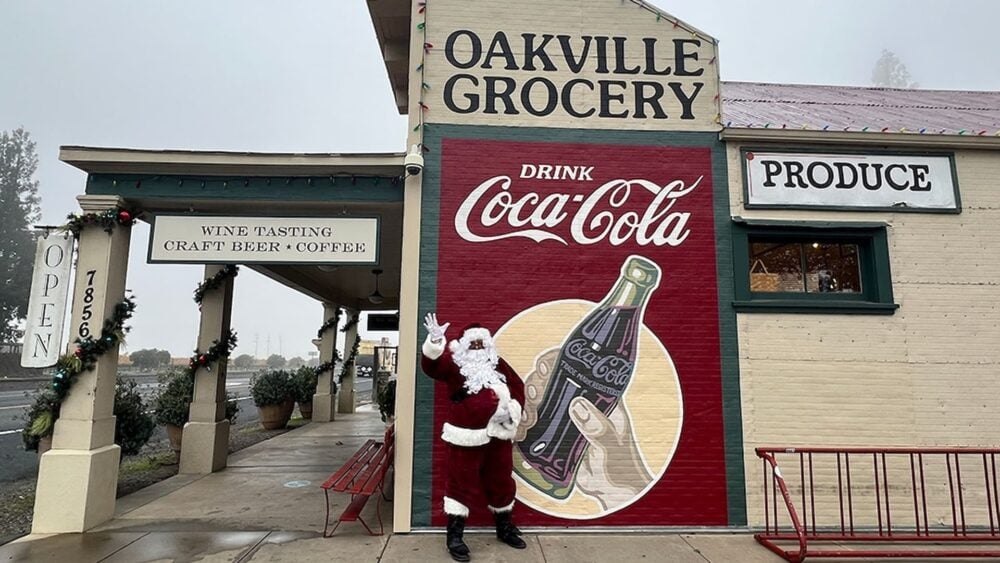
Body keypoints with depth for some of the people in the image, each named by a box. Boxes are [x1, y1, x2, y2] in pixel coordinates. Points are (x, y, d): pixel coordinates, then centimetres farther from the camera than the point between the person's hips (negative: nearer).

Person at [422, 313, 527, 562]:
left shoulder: (497, 364, 11)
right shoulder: (454, 363, -3)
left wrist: (512, 408, -3)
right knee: (462, 484, 1)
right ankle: (454, 535, 14)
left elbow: (517, 386, 14)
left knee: (502, 482, 17)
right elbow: (431, 365, -21)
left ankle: (505, 527, 35)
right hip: (466, 435, -5)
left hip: (498, 433, 5)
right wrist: (435, 342, -38)